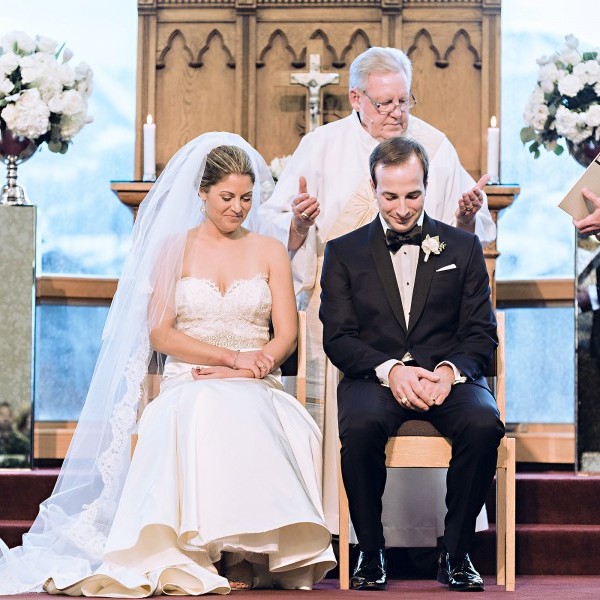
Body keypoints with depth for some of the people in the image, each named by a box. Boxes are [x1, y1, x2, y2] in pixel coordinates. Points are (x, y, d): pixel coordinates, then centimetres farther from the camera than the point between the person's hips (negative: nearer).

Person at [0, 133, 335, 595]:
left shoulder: (270, 252, 15)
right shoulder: (173, 249, 11)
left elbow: (286, 336, 8)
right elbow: (160, 334, 1)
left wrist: (243, 371, -13)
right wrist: (233, 356, -11)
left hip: (256, 389, 1)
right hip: (188, 386, -1)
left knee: (238, 414, -38)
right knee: (202, 414, -39)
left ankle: (248, 549, -34)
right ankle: (202, 551, -38)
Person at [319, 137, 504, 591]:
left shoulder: (463, 247, 14)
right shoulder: (344, 252, 12)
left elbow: (482, 333, 9)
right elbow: (338, 337, 3)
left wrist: (450, 370, -13)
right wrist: (390, 369, -16)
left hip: (449, 378, 1)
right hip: (375, 379, -1)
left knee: (484, 424, -32)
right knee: (360, 426, -35)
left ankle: (456, 552, -14)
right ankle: (371, 551, -15)